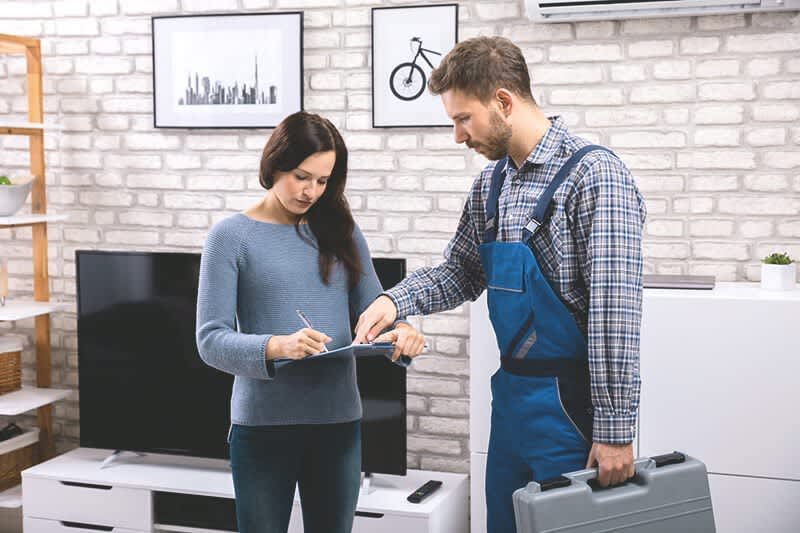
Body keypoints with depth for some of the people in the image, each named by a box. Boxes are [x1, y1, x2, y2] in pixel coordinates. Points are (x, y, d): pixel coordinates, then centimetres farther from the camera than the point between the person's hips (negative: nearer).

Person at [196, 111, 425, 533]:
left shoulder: (340, 233, 8)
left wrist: (401, 333, -15)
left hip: (338, 419, 4)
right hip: (262, 422, -3)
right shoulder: (231, 236, -4)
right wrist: (276, 347, -28)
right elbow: (211, 340, -10)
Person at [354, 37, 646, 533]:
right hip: (511, 394, 8)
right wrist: (395, 299, -2)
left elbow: (615, 312, -20)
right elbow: (462, 272, 17)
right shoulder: (491, 183, 8)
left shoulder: (594, 175, -17)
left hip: (570, 402, -7)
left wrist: (615, 430, -20)